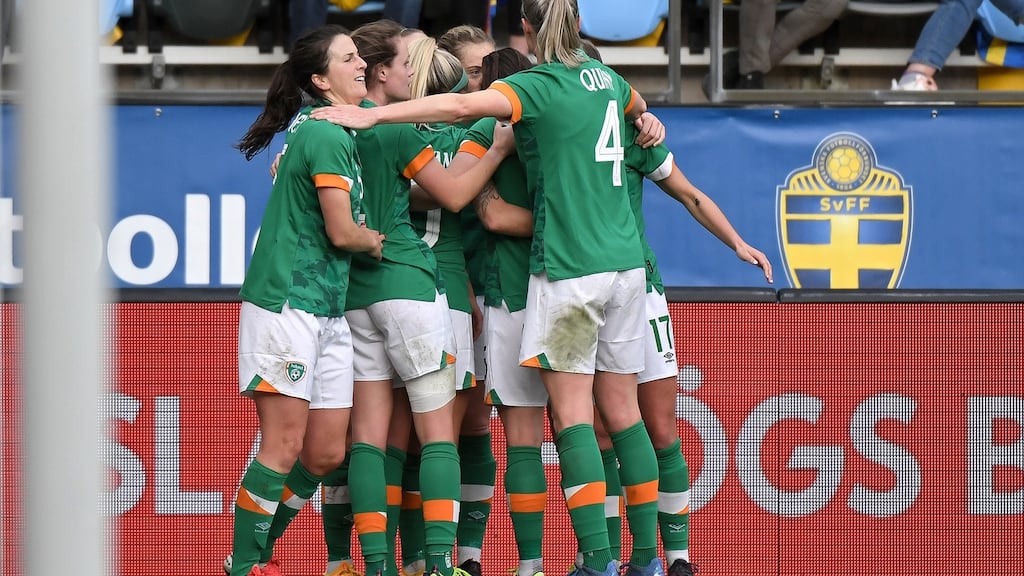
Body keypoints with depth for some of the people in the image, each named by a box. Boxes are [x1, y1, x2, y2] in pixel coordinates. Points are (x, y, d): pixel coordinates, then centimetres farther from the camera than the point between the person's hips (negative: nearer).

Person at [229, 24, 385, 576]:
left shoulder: (314, 129, 15)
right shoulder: (327, 137, -13)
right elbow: (342, 232, -13)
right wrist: (377, 239, 5)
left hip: (327, 310, 10)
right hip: (287, 304, -10)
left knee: (325, 453, 9)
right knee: (284, 445, -8)